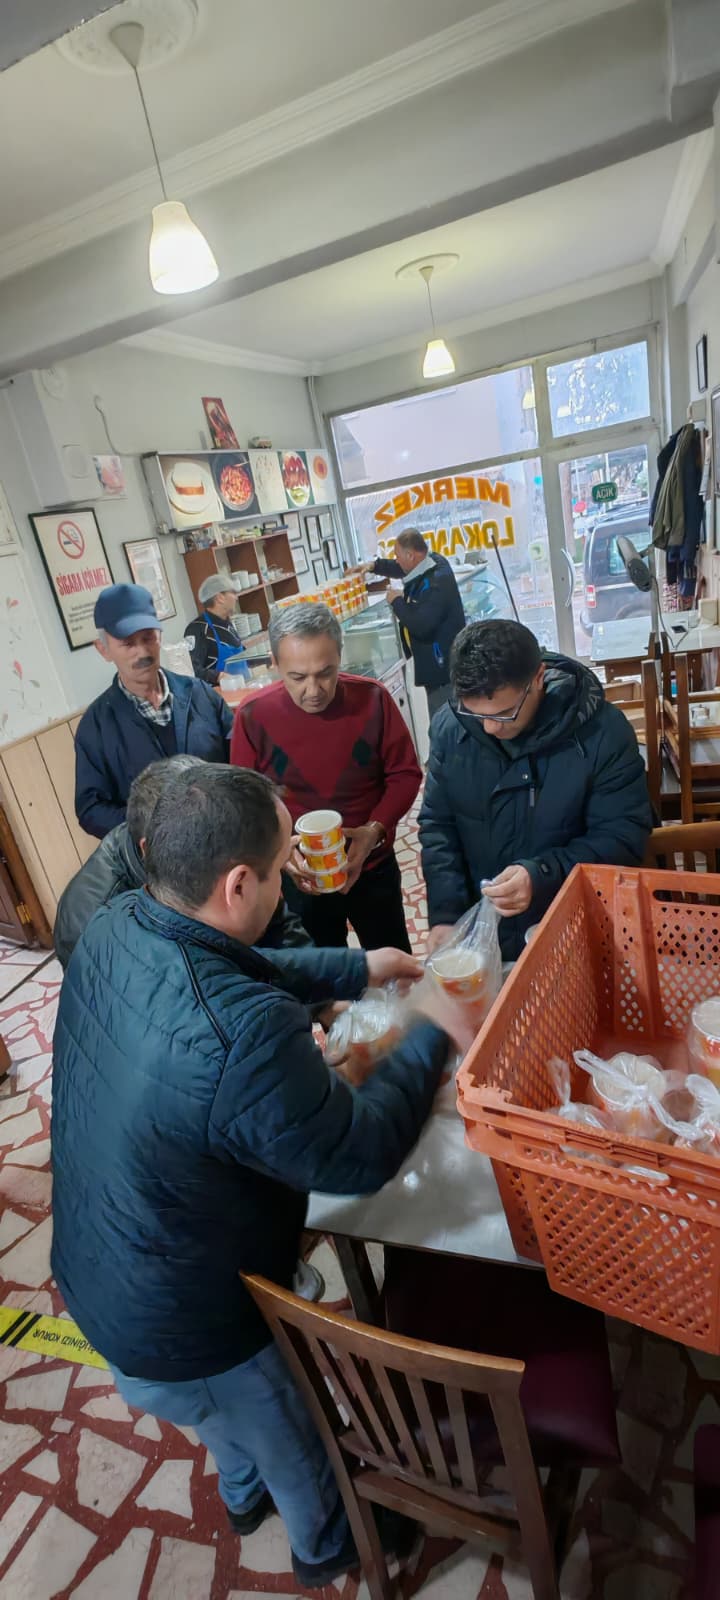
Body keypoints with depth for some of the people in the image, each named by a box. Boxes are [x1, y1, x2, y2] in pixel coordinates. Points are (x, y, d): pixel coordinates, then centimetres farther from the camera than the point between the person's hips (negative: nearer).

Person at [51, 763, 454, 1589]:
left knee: (226, 1417, 38)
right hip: (179, 1331, -6)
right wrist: (431, 1035, -15)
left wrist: (354, 968, 1)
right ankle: (325, 1542, 60)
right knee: (294, 1435, 29)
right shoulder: (244, 1036, -44)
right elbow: (359, 1155, -27)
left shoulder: (111, 927, -18)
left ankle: (244, 1494, 68)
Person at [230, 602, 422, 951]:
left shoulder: (372, 698, -15)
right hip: (299, 877, 0)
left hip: (373, 867, 1)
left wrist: (375, 831, -20)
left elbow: (405, 774, -6)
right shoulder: (253, 716, -16)